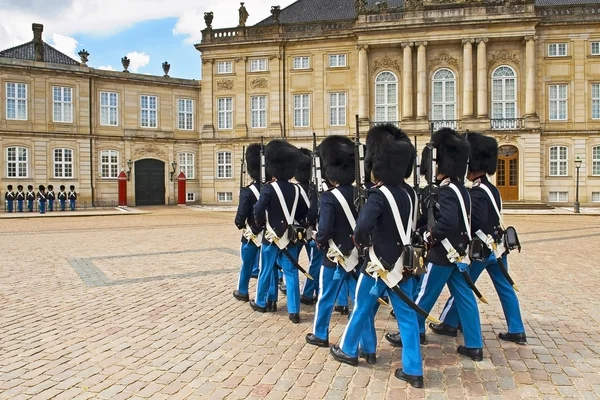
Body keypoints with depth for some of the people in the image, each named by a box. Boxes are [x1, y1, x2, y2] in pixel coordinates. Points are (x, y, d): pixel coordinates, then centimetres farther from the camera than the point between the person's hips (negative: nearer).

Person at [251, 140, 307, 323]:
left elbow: (258, 212, -16)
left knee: (266, 270, 13)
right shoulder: (296, 189, 1)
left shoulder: (269, 188, -13)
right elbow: (303, 214, 7)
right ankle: (294, 310, 4)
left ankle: (261, 302, 30)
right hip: (291, 237, 3)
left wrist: (261, 224, 3)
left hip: (272, 237, -3)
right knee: (291, 272, 5)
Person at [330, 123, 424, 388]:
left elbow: (363, 226, -30)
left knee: (362, 307, 14)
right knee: (407, 315, 8)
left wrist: (360, 241, -10)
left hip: (380, 264, -7)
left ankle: (349, 350, 32)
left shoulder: (378, 195, -17)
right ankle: (413, 371, 12)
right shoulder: (405, 195, 8)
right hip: (402, 263, 7)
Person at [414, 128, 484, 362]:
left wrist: (428, 234, -17)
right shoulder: (461, 189, 10)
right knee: (465, 297, 11)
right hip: (458, 253, 9)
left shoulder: (446, 191, -19)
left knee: (425, 296, 7)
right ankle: (474, 346, 16)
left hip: (444, 254, -9)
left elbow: (448, 222, -31)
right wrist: (431, 229, 9)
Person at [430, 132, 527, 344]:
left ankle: (449, 323, 17)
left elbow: (476, 222, -27)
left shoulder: (477, 192, -20)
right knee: (505, 288, 12)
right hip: (497, 246, 9)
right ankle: (517, 331, 18)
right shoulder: (492, 189, 10)